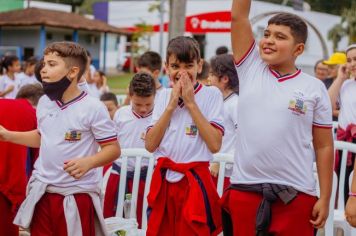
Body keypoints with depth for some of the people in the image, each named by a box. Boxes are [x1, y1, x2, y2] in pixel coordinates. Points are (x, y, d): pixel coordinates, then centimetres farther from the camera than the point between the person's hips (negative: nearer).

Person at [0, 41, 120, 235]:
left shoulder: (93, 108, -15)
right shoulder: (44, 102, 6)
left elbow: (113, 149, -13)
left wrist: (88, 162, -30)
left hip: (76, 197, -6)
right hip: (41, 192, 6)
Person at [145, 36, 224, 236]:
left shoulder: (211, 94, -3)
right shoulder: (164, 96, 8)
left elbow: (215, 145, -15)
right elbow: (150, 145, -1)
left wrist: (191, 103, -12)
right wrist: (171, 105, -8)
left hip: (196, 183, -4)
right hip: (162, 181, 4)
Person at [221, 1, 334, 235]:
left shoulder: (314, 88, 0)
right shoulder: (250, 68, 5)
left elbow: (324, 146, 1)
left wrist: (325, 199, -1)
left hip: (296, 195, -2)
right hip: (244, 189, 2)